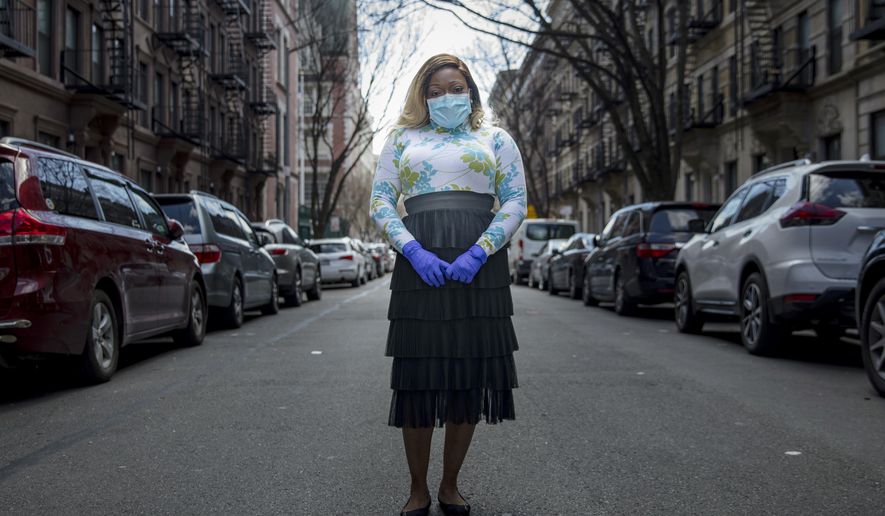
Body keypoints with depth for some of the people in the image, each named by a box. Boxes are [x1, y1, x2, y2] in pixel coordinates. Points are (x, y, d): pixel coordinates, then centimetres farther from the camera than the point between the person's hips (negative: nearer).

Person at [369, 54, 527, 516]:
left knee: (470, 375, 2)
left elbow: (515, 202, 6)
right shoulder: (402, 138, 16)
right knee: (416, 376, -1)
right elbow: (380, 201, 8)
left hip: (479, 264, 0)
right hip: (419, 263, 0)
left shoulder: (495, 138, 15)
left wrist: (479, 253, -10)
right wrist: (413, 251, -9)